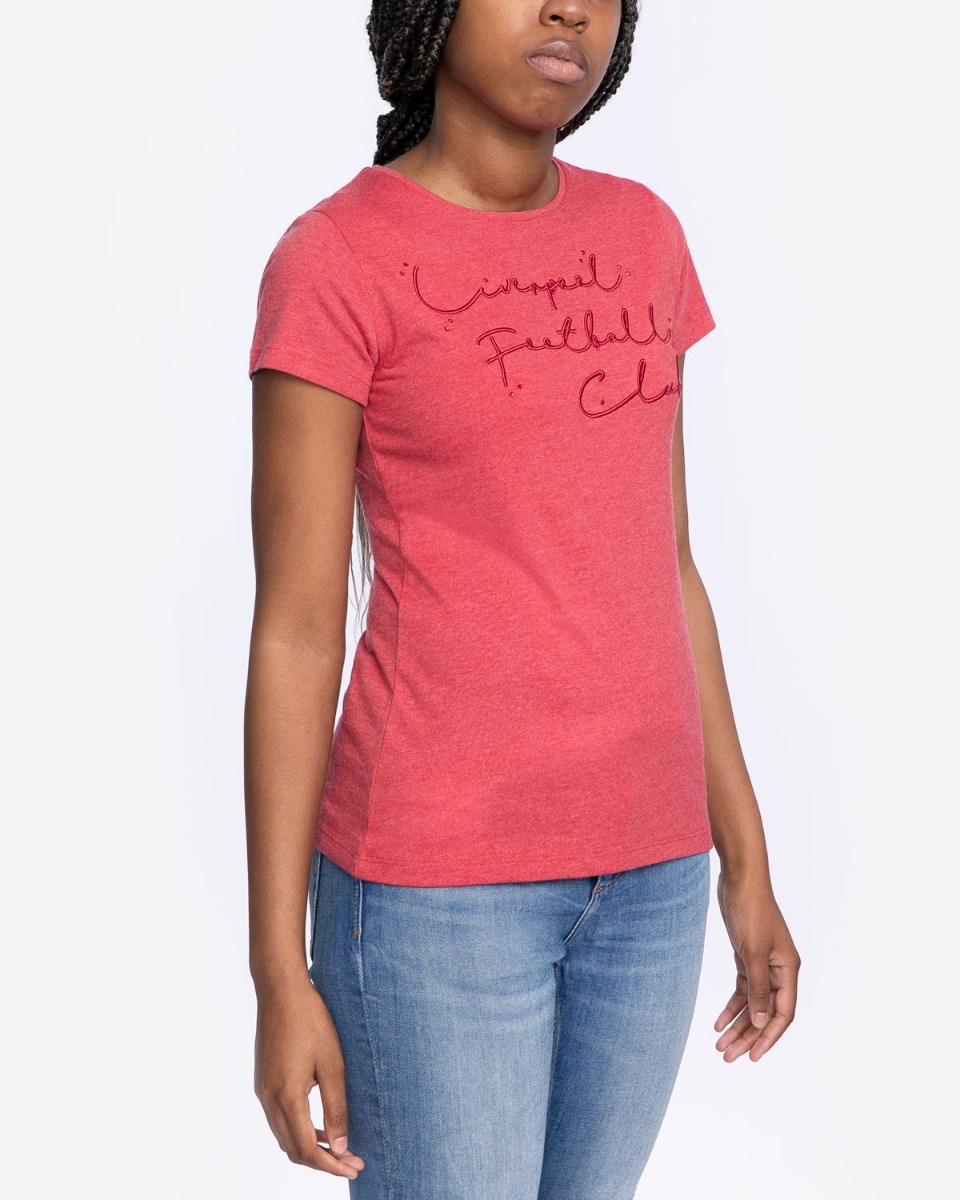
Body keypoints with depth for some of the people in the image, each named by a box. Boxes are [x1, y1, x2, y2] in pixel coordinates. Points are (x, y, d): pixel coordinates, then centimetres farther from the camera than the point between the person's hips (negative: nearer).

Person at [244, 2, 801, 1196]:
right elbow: (293, 629, -11)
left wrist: (744, 863, 12)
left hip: (635, 862, 6)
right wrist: (279, 975, -9)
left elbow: (658, 568, 11)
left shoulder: (638, 237, 8)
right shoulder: (331, 264, -11)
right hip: (435, 879, -6)